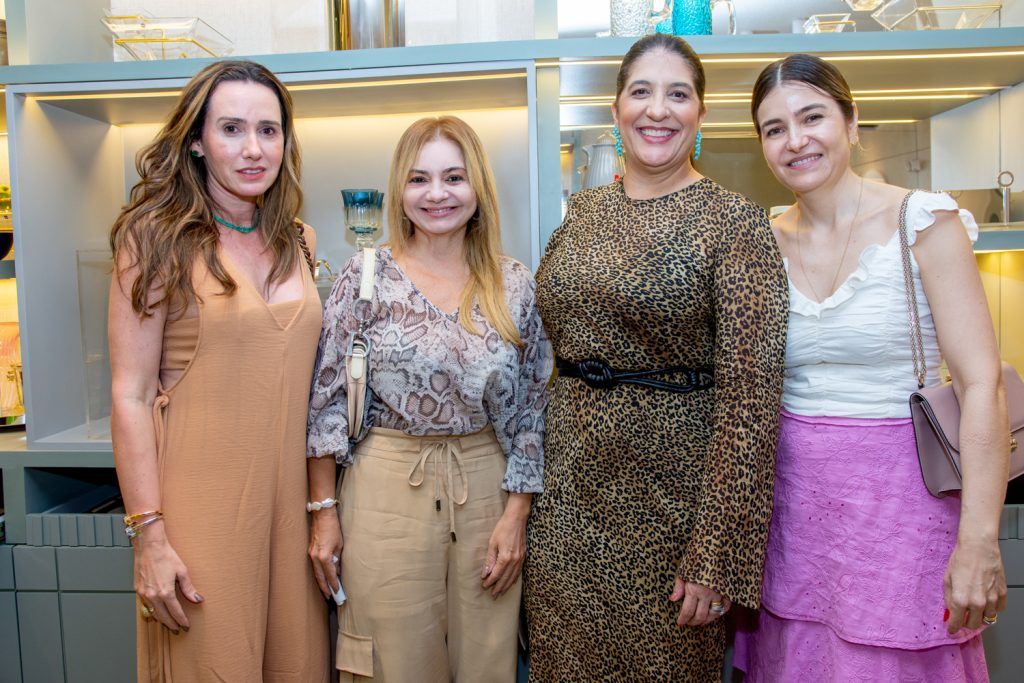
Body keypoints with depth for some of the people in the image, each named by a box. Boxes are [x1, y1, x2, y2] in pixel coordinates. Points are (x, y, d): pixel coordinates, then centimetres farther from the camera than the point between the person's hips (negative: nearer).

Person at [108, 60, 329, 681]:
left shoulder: (299, 242, 9)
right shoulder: (158, 239, -6)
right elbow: (130, 397, -9)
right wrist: (148, 534, -13)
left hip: (290, 495, 5)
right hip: (201, 499, -4)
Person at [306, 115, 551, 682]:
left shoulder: (514, 285, 1)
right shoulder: (366, 277, -4)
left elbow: (530, 409, 4)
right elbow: (326, 400, -1)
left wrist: (516, 516, 0)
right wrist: (323, 511, -3)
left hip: (486, 487, 2)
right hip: (385, 491, -1)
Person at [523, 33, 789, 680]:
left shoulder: (734, 222, -10)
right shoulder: (585, 210, 7)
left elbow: (749, 392, -14)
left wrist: (718, 554, -17)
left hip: (673, 490, -4)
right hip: (571, 488, 5)